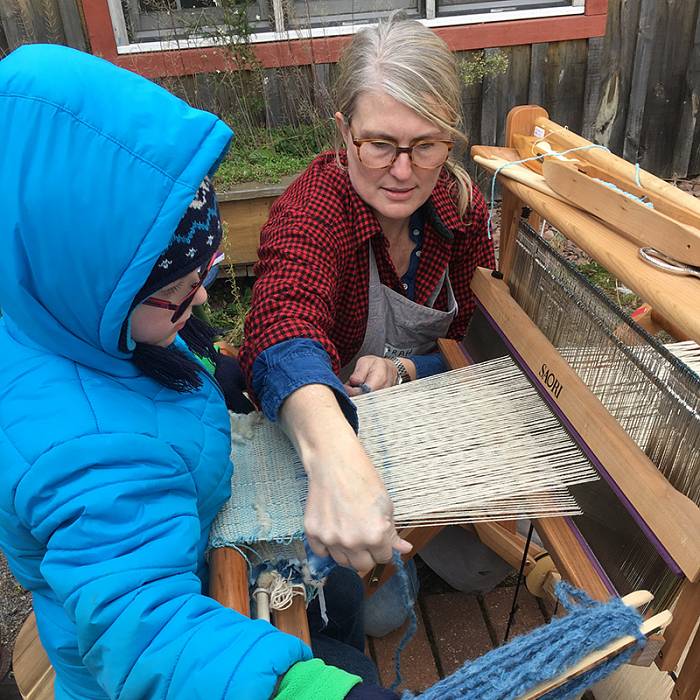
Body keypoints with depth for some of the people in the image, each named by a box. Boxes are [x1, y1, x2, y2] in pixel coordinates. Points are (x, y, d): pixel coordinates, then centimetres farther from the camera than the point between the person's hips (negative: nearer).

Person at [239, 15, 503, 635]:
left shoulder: (461, 205, -10)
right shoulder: (312, 209, -29)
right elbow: (285, 327, -50)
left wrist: (403, 368, -26)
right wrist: (336, 459, -70)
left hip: (424, 415, 5)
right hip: (316, 418, -4)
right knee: (381, 611, -16)